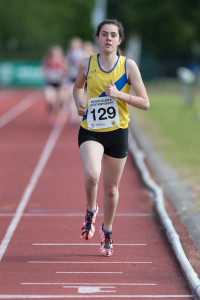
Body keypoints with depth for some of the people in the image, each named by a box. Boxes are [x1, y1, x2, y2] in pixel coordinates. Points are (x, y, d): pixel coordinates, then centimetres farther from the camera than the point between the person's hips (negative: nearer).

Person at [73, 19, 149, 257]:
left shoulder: (128, 66, -6)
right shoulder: (87, 65, -2)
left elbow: (145, 103, -6)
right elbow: (78, 87, 20)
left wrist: (119, 95, -19)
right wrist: (79, 102, -1)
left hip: (117, 132, 0)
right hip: (90, 131, 0)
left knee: (111, 188, 11)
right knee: (92, 175, -27)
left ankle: (107, 232, 35)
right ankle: (91, 211, 5)